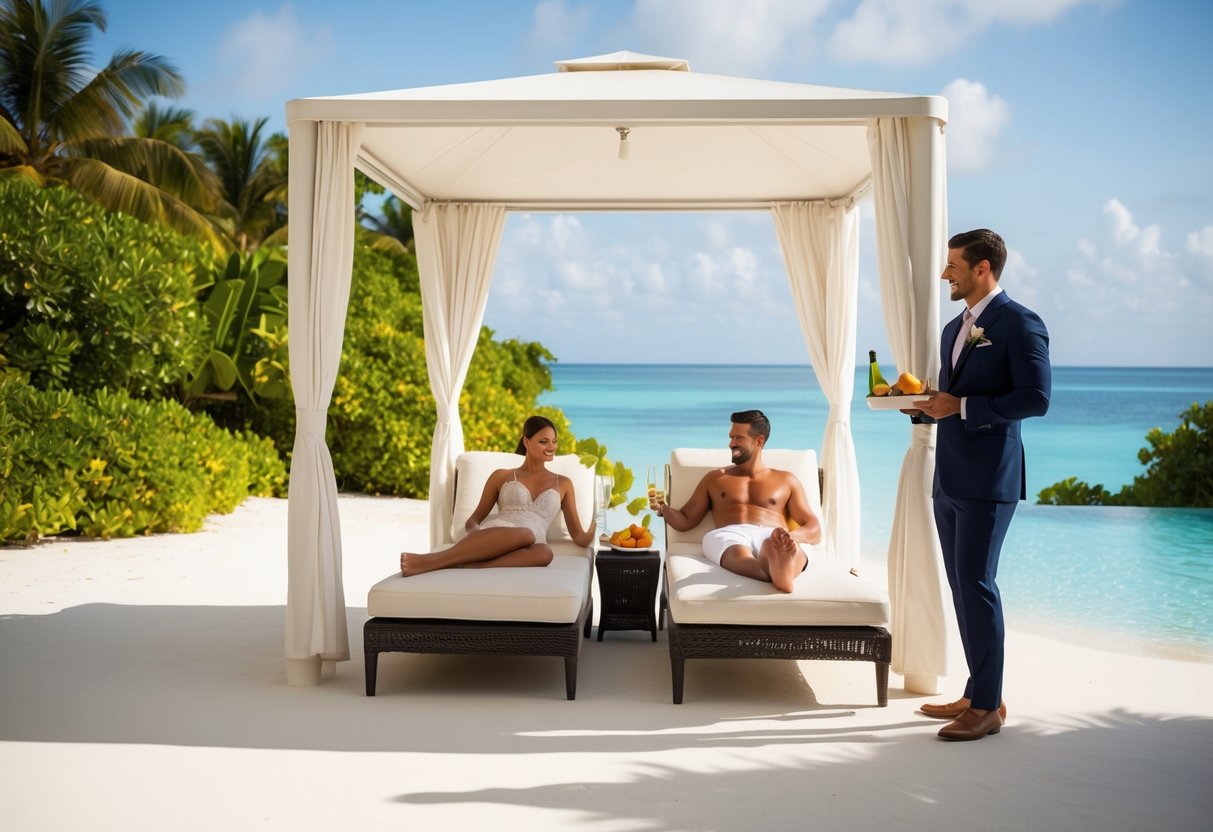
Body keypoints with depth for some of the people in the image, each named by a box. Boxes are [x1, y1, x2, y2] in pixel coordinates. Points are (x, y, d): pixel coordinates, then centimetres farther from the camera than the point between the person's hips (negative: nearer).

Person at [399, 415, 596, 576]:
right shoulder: (501, 476, 21)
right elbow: (474, 519, 20)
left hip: (523, 549, 1)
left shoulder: (563, 484, 24)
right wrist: (473, 530, -5)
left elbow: (579, 537, 20)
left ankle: (462, 566, -46)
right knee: (525, 534, -40)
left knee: (544, 552, -39)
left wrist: (594, 526, -3)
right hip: (492, 535, -1)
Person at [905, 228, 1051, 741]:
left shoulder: (1019, 323, -8)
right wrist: (923, 406, 5)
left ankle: (988, 705, 2)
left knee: (976, 584, -7)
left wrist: (963, 405, -18)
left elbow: (1036, 398, -17)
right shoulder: (954, 328, 18)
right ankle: (979, 693, 20)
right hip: (949, 481, 9)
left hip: (987, 481, -9)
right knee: (963, 586, 11)